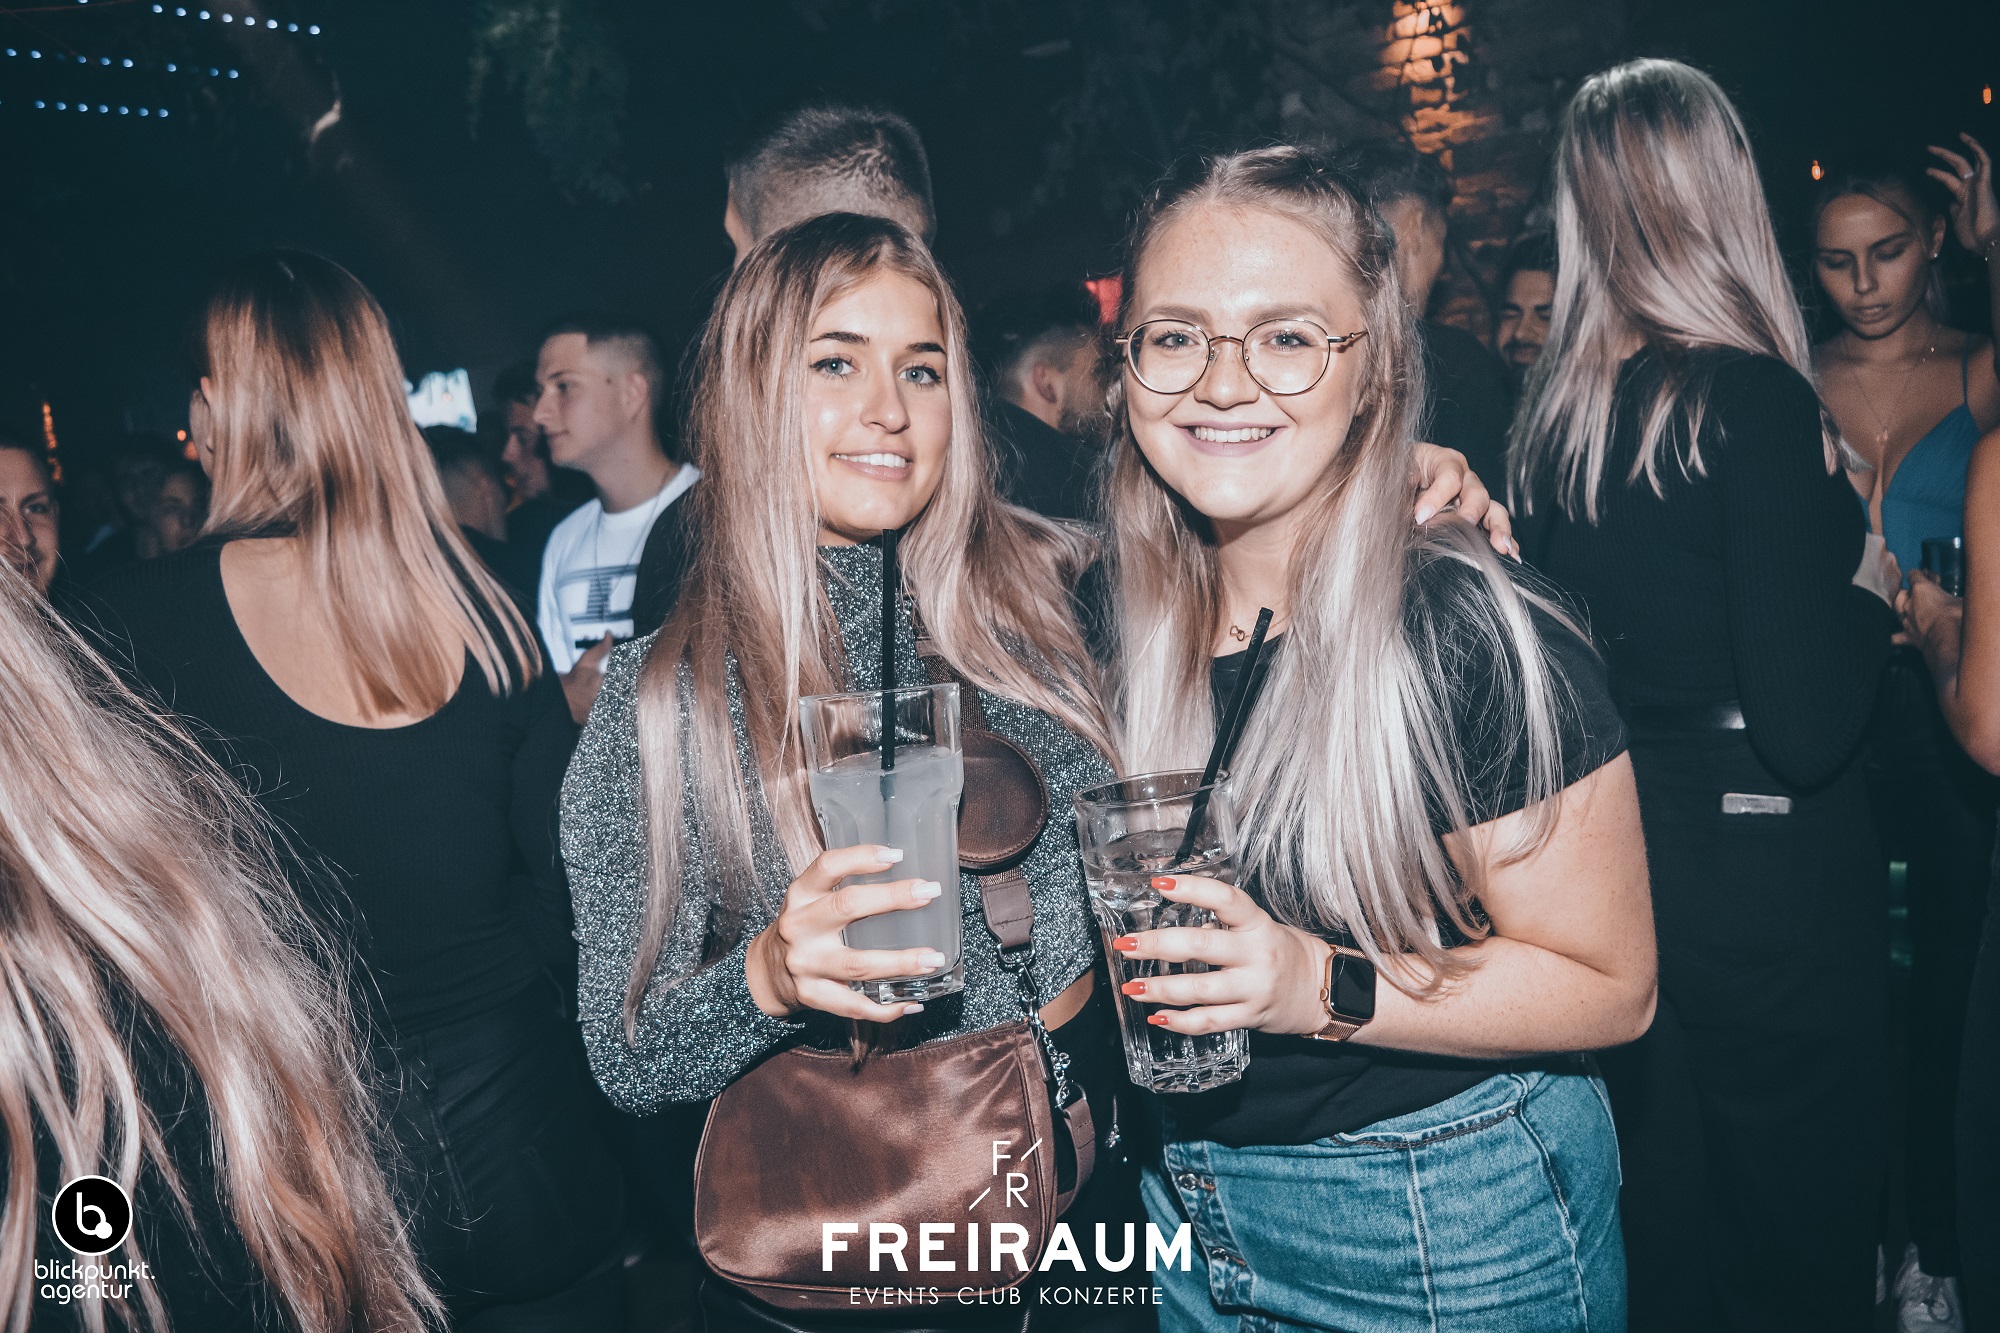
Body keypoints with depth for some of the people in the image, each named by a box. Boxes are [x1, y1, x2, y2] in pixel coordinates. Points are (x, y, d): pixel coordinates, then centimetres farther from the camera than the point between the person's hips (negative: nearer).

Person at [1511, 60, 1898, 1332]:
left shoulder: (1554, 412, 0)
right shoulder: (1753, 400, -18)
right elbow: (1808, 728, -20)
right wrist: (1873, 593, -2)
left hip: (1620, 859, 6)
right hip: (1772, 881, -6)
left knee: (1665, 1230, 21)